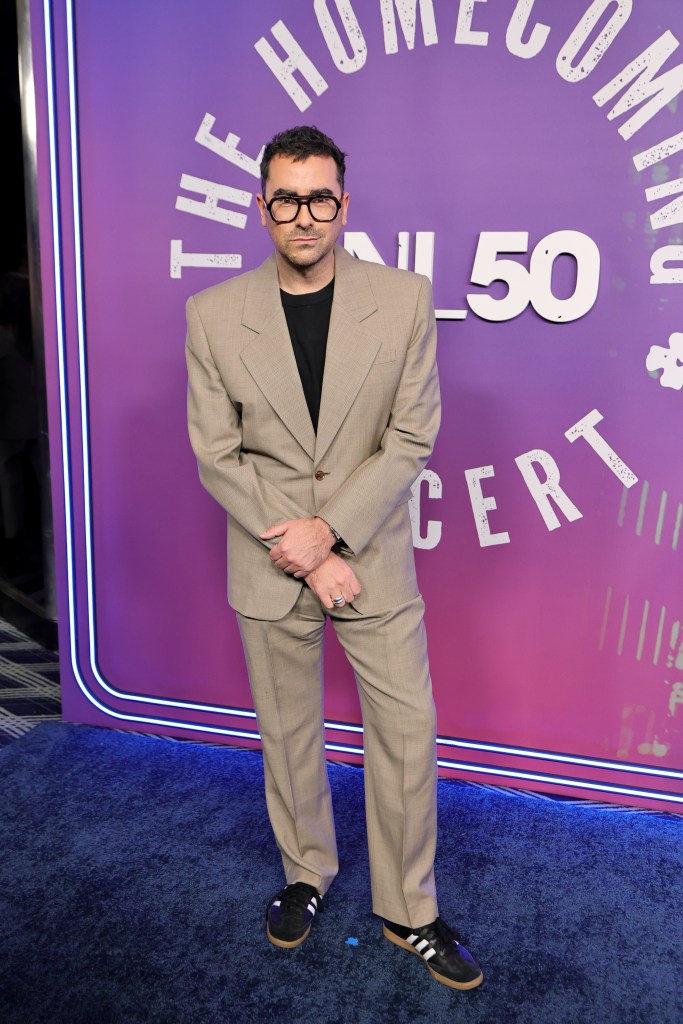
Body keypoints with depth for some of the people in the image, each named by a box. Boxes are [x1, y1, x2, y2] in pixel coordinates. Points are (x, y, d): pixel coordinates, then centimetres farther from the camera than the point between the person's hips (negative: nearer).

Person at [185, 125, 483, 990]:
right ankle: (306, 875, 43)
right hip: (269, 565, 1)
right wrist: (301, 553, -12)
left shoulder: (404, 300, -6)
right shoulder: (214, 314, -4)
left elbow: (411, 439, -7)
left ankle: (408, 911, 31)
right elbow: (217, 456, -5)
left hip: (373, 556, 0)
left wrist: (329, 529, -16)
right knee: (287, 733, 16)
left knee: (407, 731, 7)